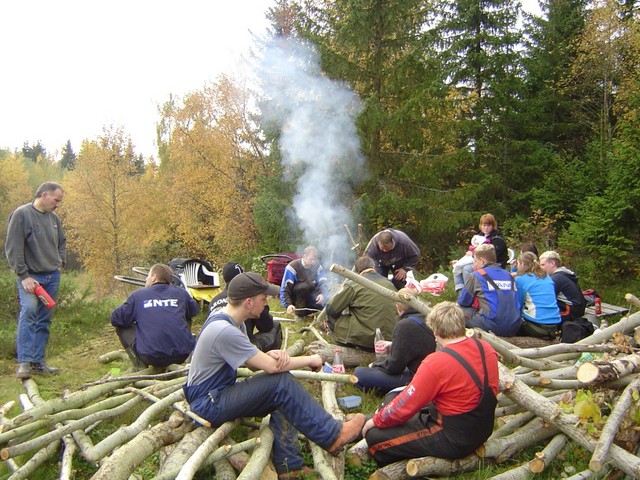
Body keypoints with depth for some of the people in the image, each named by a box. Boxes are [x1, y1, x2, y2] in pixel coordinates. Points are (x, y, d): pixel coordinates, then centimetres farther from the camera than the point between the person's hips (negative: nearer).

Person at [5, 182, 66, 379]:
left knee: (44, 320, 7)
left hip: (52, 277, 6)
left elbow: (62, 243, 26)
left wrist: (60, 262, 12)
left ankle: (38, 362, 12)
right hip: (30, 276, -6)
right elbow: (13, 248, -12)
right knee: (29, 311, -21)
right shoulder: (21, 214, -8)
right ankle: (24, 362, -17)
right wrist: (23, 276, -15)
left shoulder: (54, 218, 11)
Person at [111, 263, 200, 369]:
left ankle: (141, 367, 7)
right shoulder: (181, 293, 11)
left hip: (151, 357, -2)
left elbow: (115, 319, 13)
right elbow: (194, 311, 27)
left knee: (121, 328, 22)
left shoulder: (137, 295, 6)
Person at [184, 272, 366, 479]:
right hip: (208, 405, -10)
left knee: (283, 393, -2)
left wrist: (271, 354, -17)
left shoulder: (230, 321, 4)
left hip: (219, 393, 10)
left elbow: (254, 362, 6)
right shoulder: (223, 331, -28)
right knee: (281, 383, -20)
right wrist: (310, 359, -11)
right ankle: (332, 435, -10)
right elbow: (271, 367, -25)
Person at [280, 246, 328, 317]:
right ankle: (300, 313, -22)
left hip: (309, 297, 5)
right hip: (294, 297, -5)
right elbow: (284, 289, -24)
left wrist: (322, 294, -38)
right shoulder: (293, 267, -21)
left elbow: (323, 283, -15)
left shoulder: (318, 267, -7)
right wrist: (288, 305, -41)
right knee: (304, 286, -35)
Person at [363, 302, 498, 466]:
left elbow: (405, 405, -18)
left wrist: (376, 420, -1)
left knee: (375, 436, -4)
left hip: (453, 441, -8)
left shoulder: (436, 363, -27)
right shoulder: (486, 348, -5)